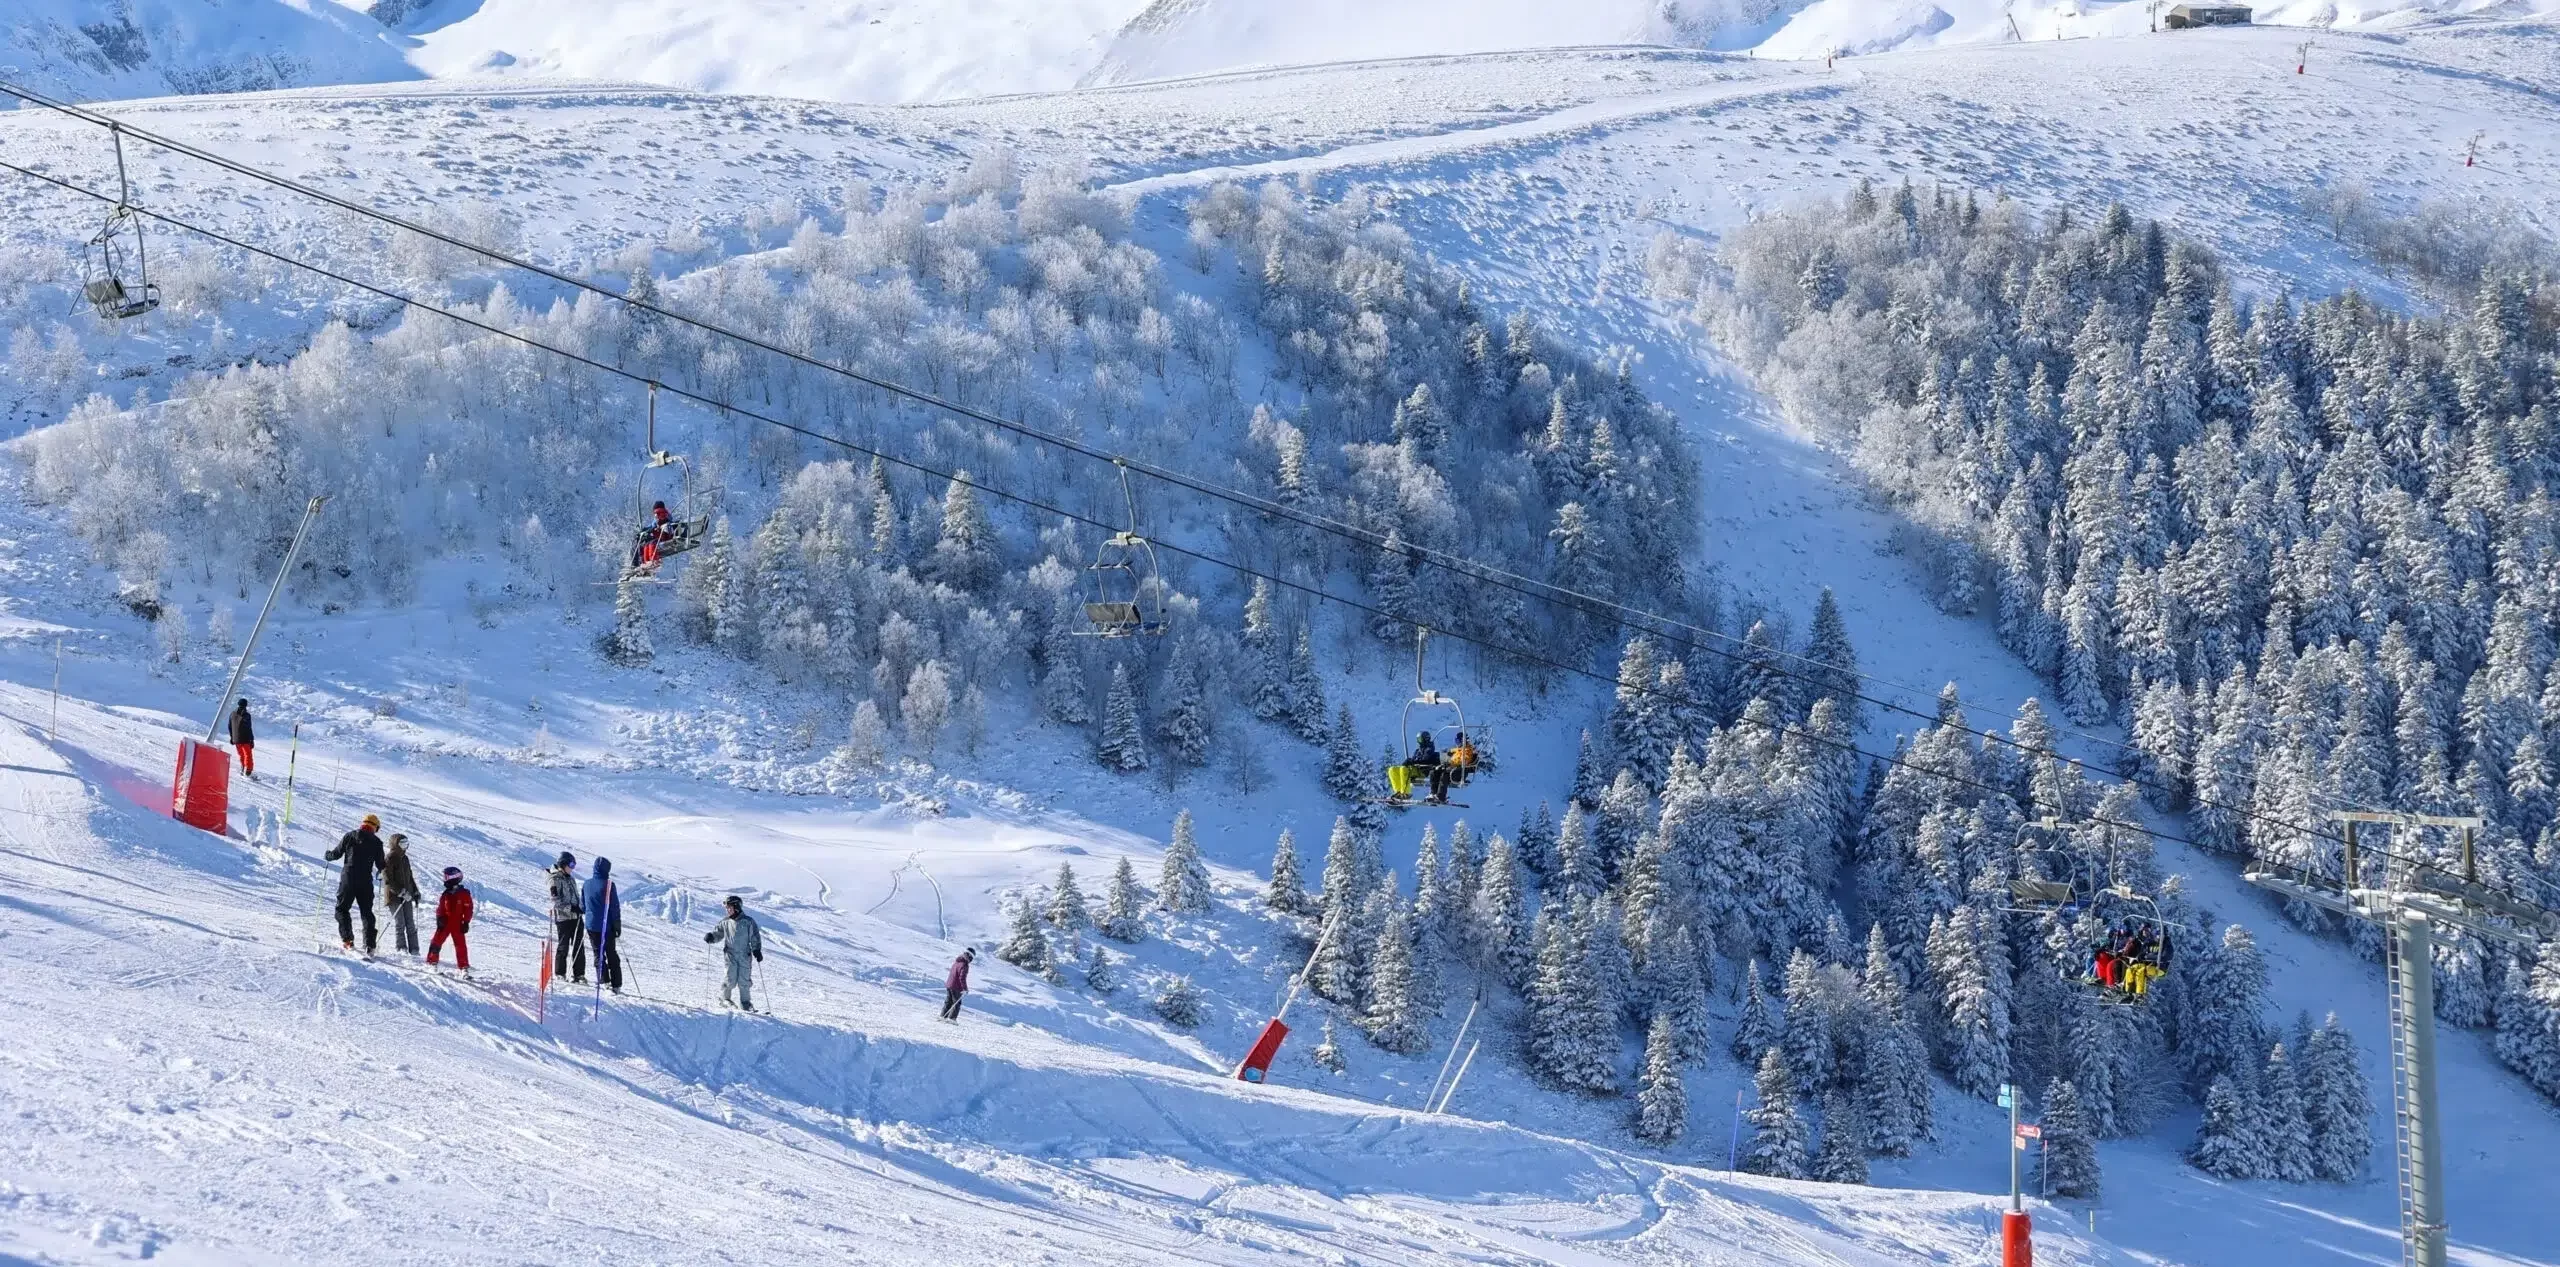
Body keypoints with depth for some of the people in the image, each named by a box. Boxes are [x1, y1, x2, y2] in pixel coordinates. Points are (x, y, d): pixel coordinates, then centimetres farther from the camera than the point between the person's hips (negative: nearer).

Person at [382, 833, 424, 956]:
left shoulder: (404, 858, 14)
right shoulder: (389, 859, -10)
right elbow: (387, 880, -16)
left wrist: (415, 891, 15)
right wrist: (401, 892, -20)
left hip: (407, 896, 7)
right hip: (394, 896, -7)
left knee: (410, 924, 4)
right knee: (399, 923, -8)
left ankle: (413, 949, 5)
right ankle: (401, 949, -4)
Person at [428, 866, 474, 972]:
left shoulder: (464, 894, -5)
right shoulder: (446, 895, 5)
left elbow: (468, 909, -4)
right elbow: (440, 908, 9)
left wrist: (466, 923, -8)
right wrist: (440, 918, -6)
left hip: (458, 924, -3)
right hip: (445, 923, 3)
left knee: (461, 945, -1)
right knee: (436, 942, 0)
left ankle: (464, 968, 4)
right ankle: (431, 962, 10)